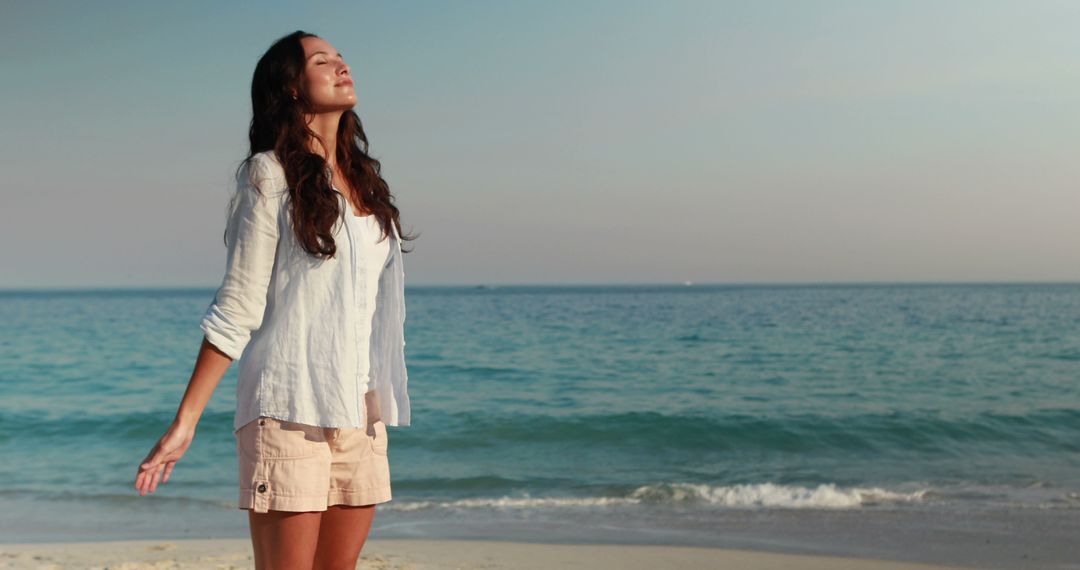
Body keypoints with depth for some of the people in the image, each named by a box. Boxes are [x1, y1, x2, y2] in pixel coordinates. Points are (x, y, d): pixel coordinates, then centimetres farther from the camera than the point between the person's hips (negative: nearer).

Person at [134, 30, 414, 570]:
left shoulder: (363, 178, 15)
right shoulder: (270, 174, -3)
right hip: (290, 409, -6)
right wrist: (185, 422, -10)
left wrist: (379, 412, 16)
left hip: (360, 414, 6)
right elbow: (236, 310, -6)